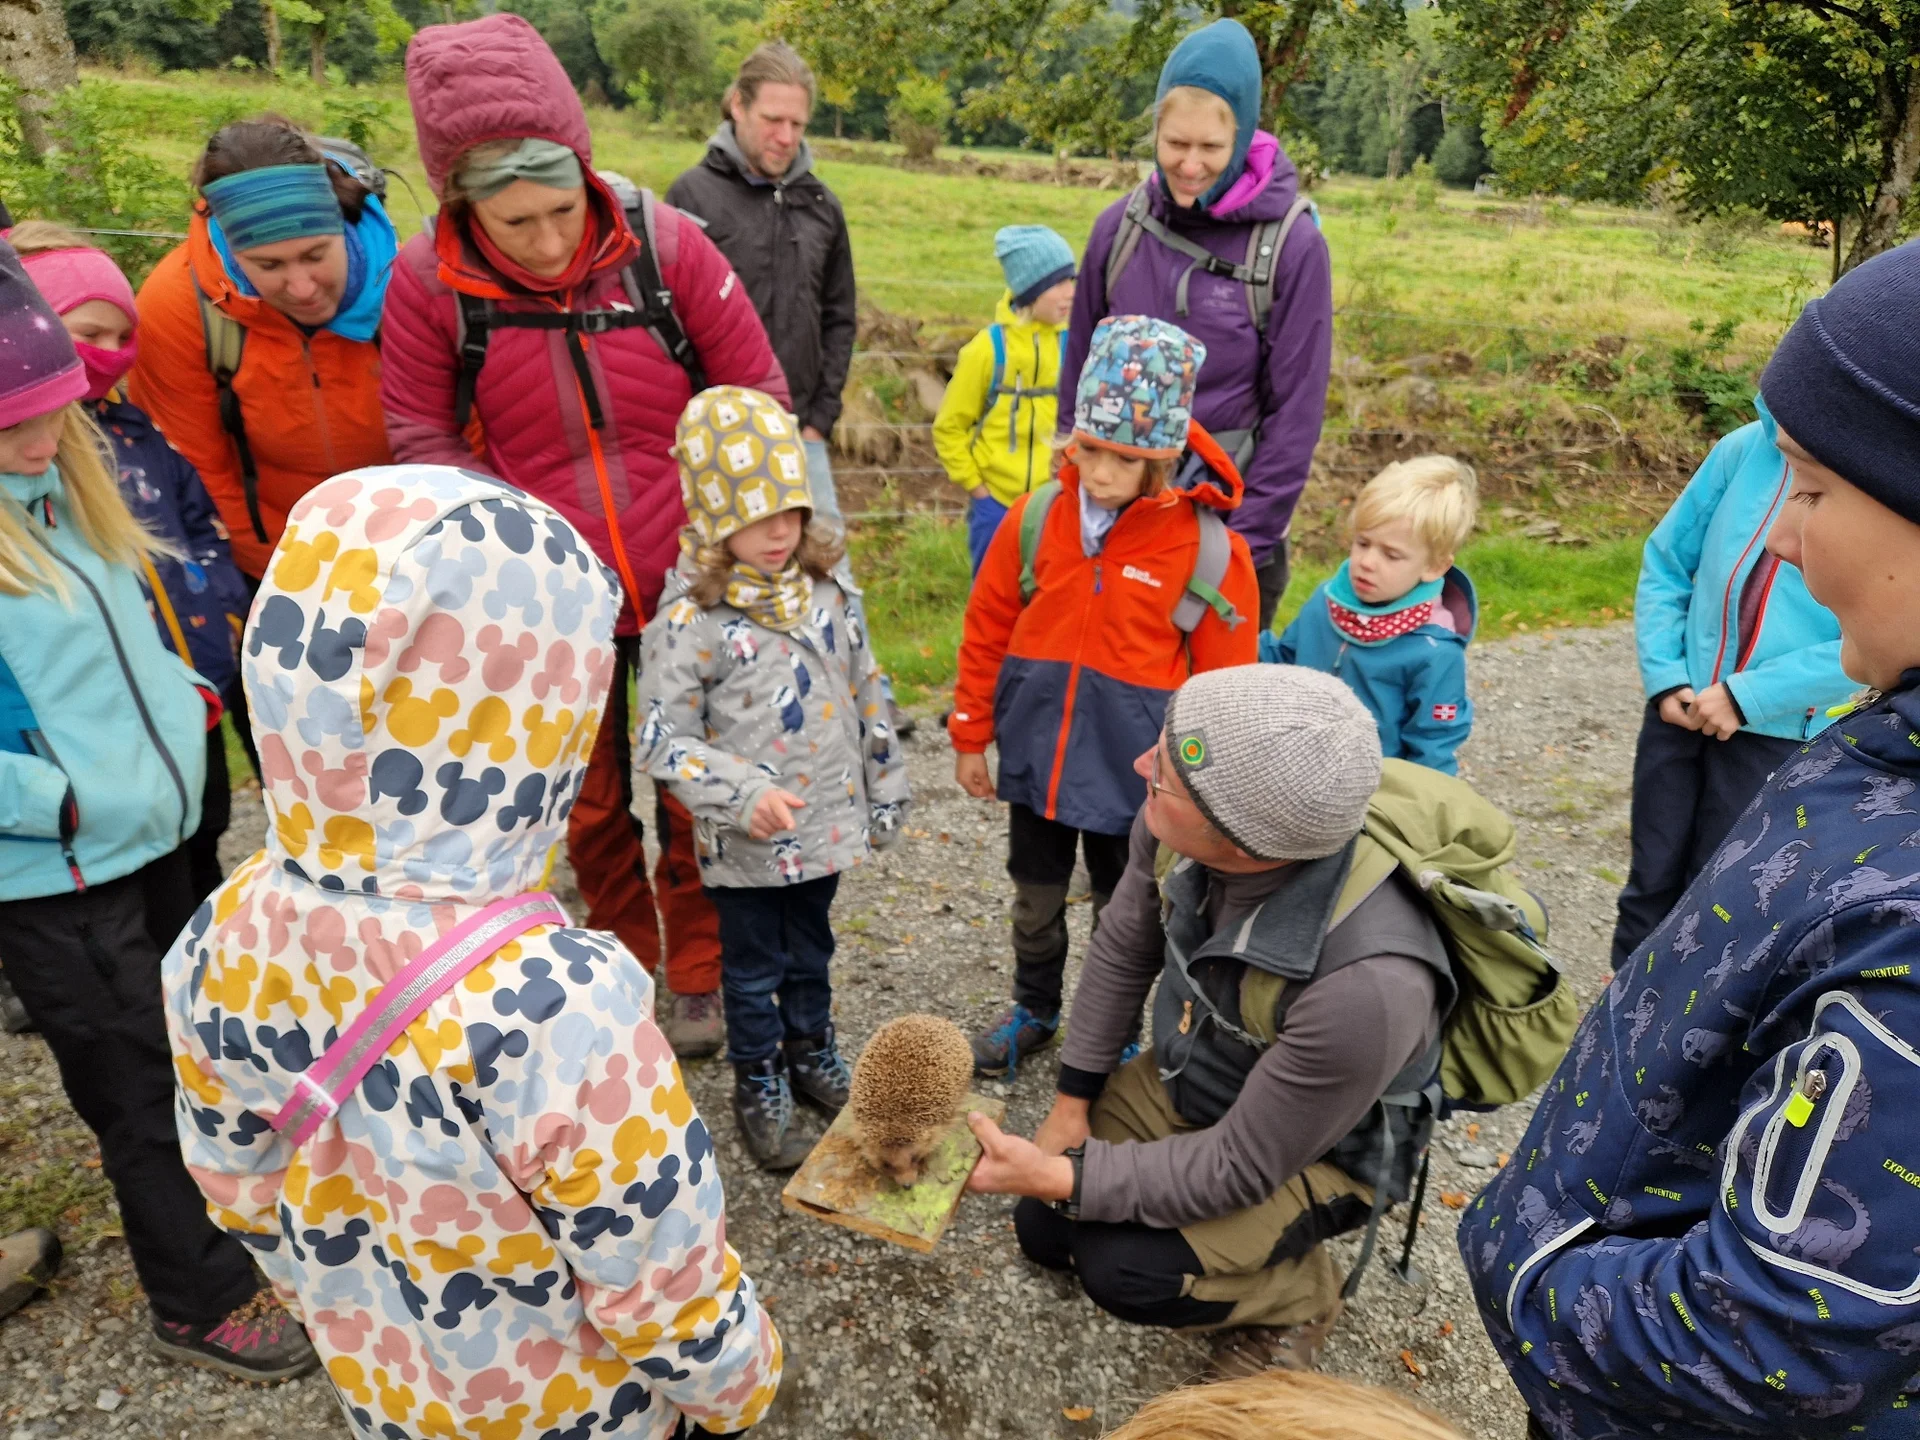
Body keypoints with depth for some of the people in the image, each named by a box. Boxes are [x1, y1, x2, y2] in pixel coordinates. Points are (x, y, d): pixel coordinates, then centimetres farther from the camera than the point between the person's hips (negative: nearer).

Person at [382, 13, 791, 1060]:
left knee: (693, 795, 12)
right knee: (588, 802, 16)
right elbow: (422, 436, -3)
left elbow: (756, 395, -3)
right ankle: (623, 963, 41)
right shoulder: (428, 279, -12)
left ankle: (699, 971, 35)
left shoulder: (664, 245, -12)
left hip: (685, 591, -1)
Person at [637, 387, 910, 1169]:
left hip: (827, 819, 4)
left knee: (811, 949, 24)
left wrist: (884, 789, 10)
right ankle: (758, 1084, 37)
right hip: (745, 840, -4)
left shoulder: (827, 593, -3)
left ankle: (811, 1052, 47)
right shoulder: (688, 618, -19)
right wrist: (743, 795, -28)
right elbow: (663, 742, -17)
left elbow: (866, 695, 6)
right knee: (753, 966, 16)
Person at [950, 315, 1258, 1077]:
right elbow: (987, 631, 2)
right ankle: (1033, 1009, 47)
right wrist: (971, 735, 6)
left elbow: (1222, 681, -8)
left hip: (1133, 773, -3)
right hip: (1036, 754, 3)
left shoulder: (1210, 549, -16)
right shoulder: (1035, 517, -8)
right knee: (1035, 899, 22)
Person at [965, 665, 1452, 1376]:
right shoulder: (1178, 823, -27)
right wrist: (1072, 1103, 0)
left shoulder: (1367, 983, -42)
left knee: (1123, 1266, -22)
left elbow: (1238, 1168, -27)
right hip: (1185, 1078, 5)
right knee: (1045, 1228, 5)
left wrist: (1059, 1176, -29)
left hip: (1313, 1148, -5)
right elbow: (1122, 950, -6)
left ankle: (1296, 1295, 8)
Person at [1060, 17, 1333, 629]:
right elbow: (1079, 370, 8)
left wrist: (1249, 538, -11)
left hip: (1229, 517, -3)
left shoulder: (1292, 245, -10)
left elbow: (1295, 410, -8)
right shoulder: (1121, 225, 0)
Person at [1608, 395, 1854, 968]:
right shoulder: (1748, 447, -3)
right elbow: (1665, 561, 4)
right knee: (1650, 882, 14)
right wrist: (1664, 676, -5)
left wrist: (1749, 696, -18)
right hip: (1681, 709, 3)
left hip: (1782, 731, -2)